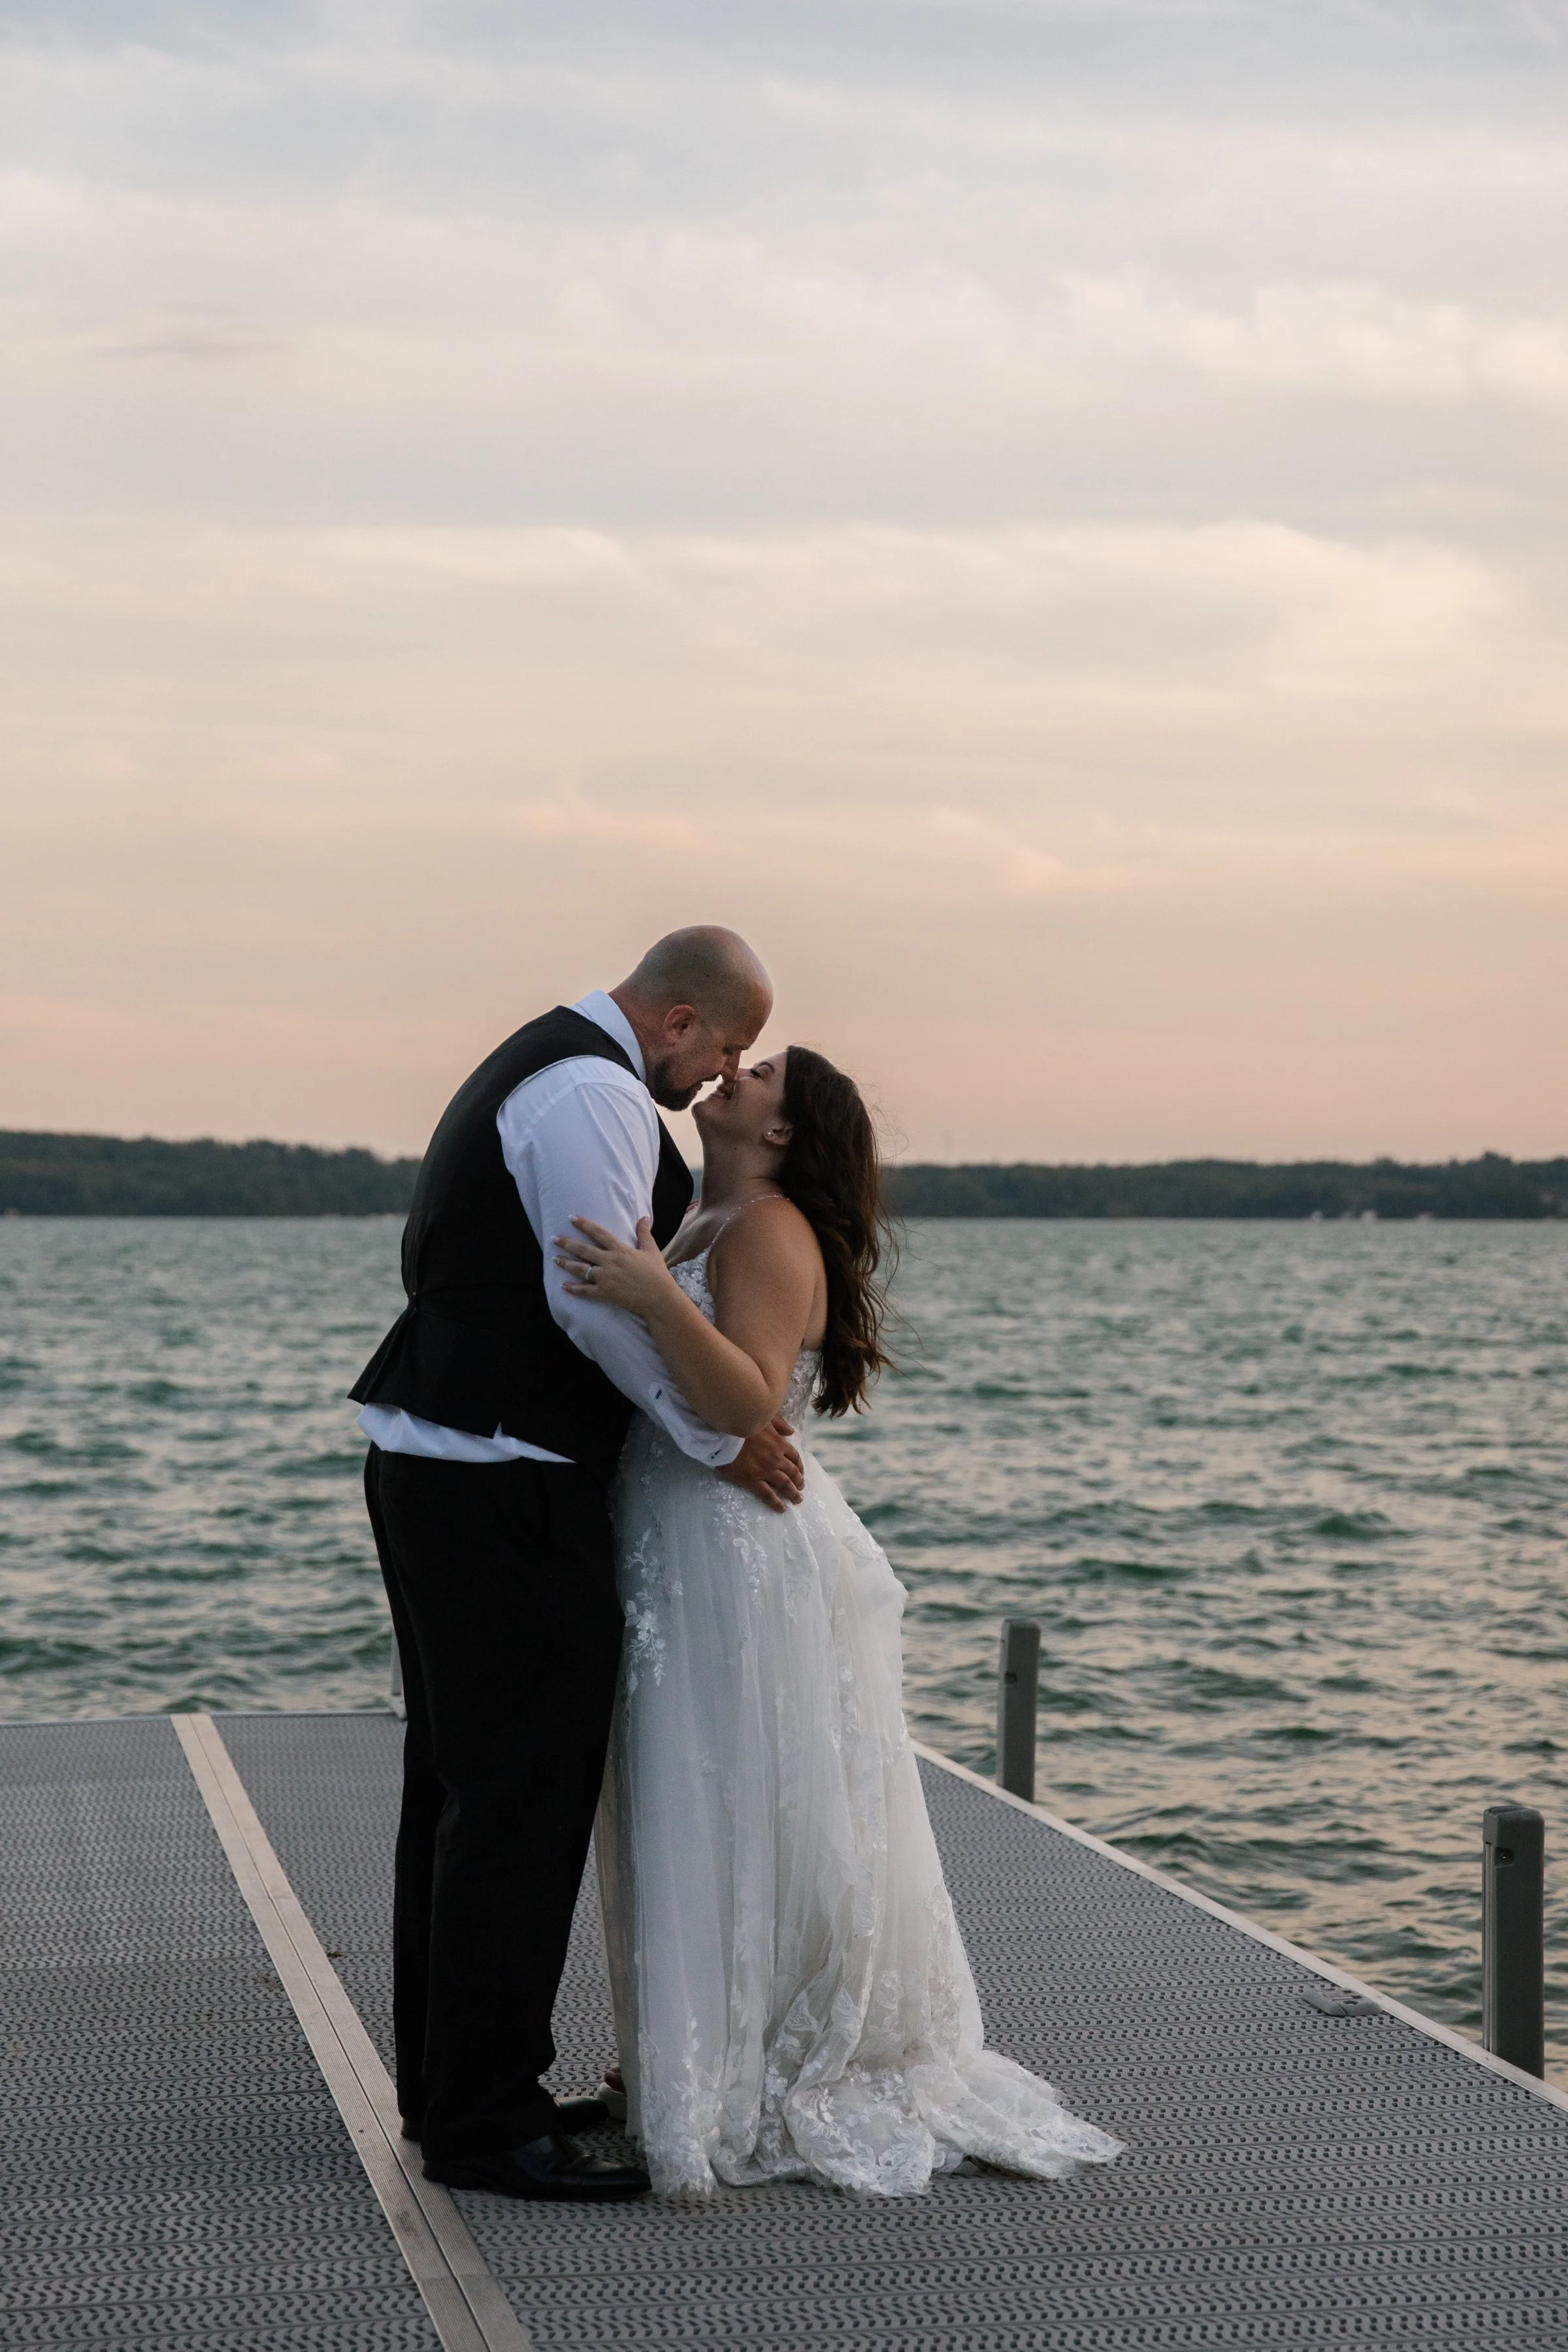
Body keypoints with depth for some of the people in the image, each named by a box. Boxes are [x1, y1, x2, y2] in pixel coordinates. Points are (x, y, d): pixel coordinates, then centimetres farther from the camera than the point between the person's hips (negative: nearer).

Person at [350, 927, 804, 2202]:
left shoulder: (537, 1067, 19)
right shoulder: (597, 1092, -14)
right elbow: (596, 1299, -21)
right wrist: (720, 1439, -12)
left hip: (434, 1465, 11)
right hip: (505, 1488, -11)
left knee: (462, 1783, 16)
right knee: (525, 1795, -6)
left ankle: (452, 2082, 25)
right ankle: (486, 2121, -2)